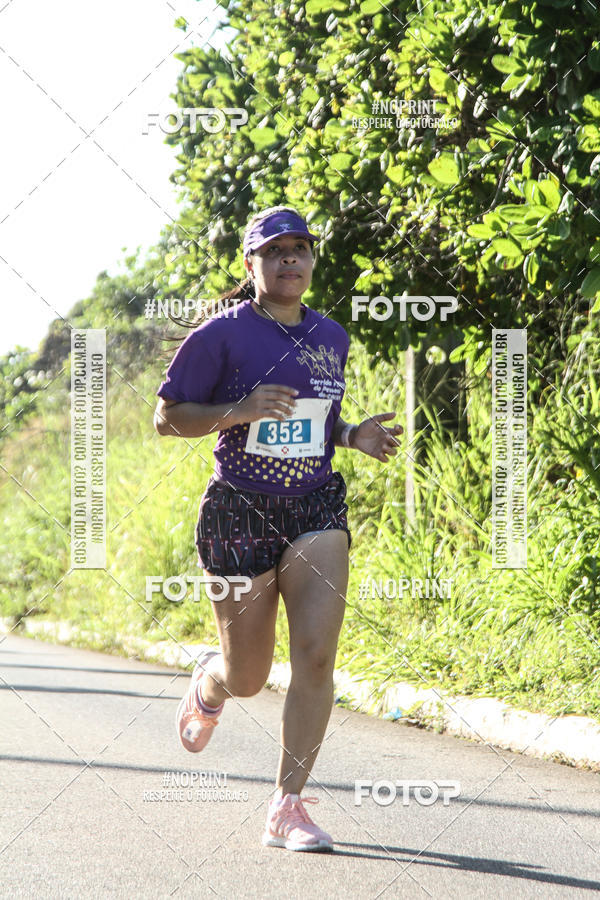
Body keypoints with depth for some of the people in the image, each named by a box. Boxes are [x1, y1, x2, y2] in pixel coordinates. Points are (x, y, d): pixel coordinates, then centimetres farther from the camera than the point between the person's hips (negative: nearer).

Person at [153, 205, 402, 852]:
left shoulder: (331, 337, 10)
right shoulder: (222, 334, -7)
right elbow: (167, 417, -6)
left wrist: (353, 436, 3)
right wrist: (239, 410, -21)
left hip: (316, 511, 3)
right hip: (239, 514, -3)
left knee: (316, 654, -14)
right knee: (247, 678, 6)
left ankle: (287, 809, -7)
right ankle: (207, 686, 46)